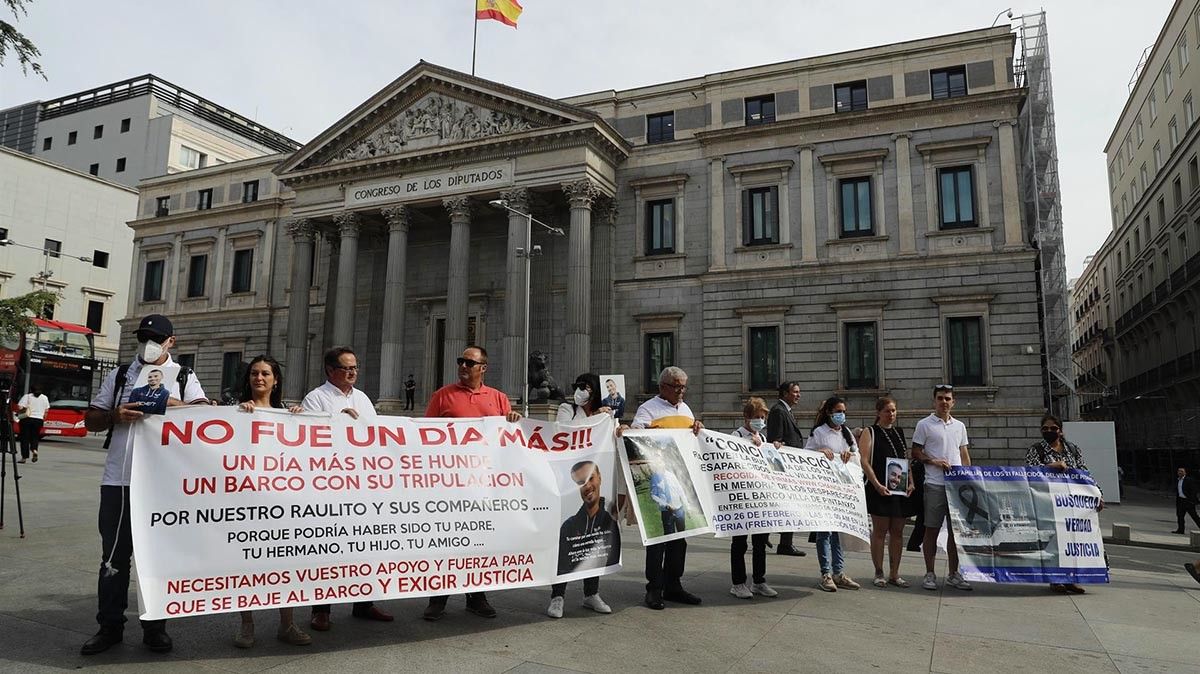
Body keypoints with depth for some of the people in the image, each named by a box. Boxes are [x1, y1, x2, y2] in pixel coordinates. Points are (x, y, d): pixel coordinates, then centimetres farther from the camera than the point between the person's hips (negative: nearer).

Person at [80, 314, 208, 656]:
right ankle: (110, 626, 17)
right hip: (118, 480, 2)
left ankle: (155, 626, 15)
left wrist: (178, 406, -22)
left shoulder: (184, 378, 9)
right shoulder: (119, 376, 13)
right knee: (114, 554, 6)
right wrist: (115, 415, -11)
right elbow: (90, 420, 10)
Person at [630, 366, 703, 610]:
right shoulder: (648, 408, -1)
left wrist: (698, 427, 6)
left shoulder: (685, 409, 21)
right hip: (657, 479, -7)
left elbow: (694, 437, 28)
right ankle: (654, 589, 5)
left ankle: (673, 585, 22)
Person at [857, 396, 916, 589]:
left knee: (897, 532, 7)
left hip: (901, 489, 5)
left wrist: (911, 482, 4)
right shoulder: (869, 432, 0)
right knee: (880, 531, -1)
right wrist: (877, 485, -18)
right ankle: (879, 573, 7)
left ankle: (894, 574, 15)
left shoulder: (900, 432, 17)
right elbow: (864, 461, -8)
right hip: (880, 489, -5)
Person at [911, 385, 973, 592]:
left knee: (956, 529, 7)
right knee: (931, 530, 0)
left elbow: (964, 455, 19)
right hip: (935, 484, -4)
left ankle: (953, 574, 16)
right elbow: (915, 453, 0)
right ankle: (930, 574, 8)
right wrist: (934, 461, -15)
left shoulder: (959, 426, 15)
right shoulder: (924, 425, 0)